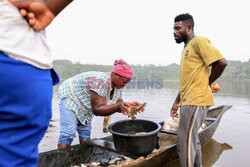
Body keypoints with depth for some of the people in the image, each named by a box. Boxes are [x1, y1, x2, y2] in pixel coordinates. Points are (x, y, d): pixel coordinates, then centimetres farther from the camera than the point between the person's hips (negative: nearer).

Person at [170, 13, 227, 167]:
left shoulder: (199, 41, -6)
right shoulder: (186, 48, 21)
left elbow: (221, 62, -17)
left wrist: (207, 83, -6)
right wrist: (177, 102, 18)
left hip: (195, 101, -10)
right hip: (189, 101, 10)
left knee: (184, 142, -6)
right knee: (193, 140, 19)